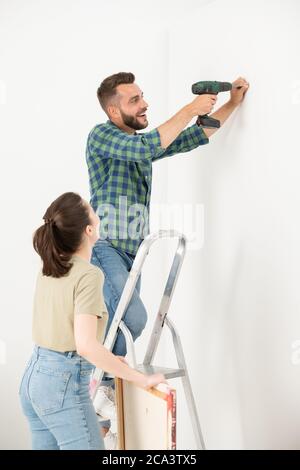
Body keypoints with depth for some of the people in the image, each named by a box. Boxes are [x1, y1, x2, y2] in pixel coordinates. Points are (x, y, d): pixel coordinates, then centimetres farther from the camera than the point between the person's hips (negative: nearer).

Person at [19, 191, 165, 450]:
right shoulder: (88, 275, -18)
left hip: (33, 376, 8)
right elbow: (86, 344, -26)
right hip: (64, 383, -8)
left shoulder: (48, 269, 7)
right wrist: (140, 379, -19)